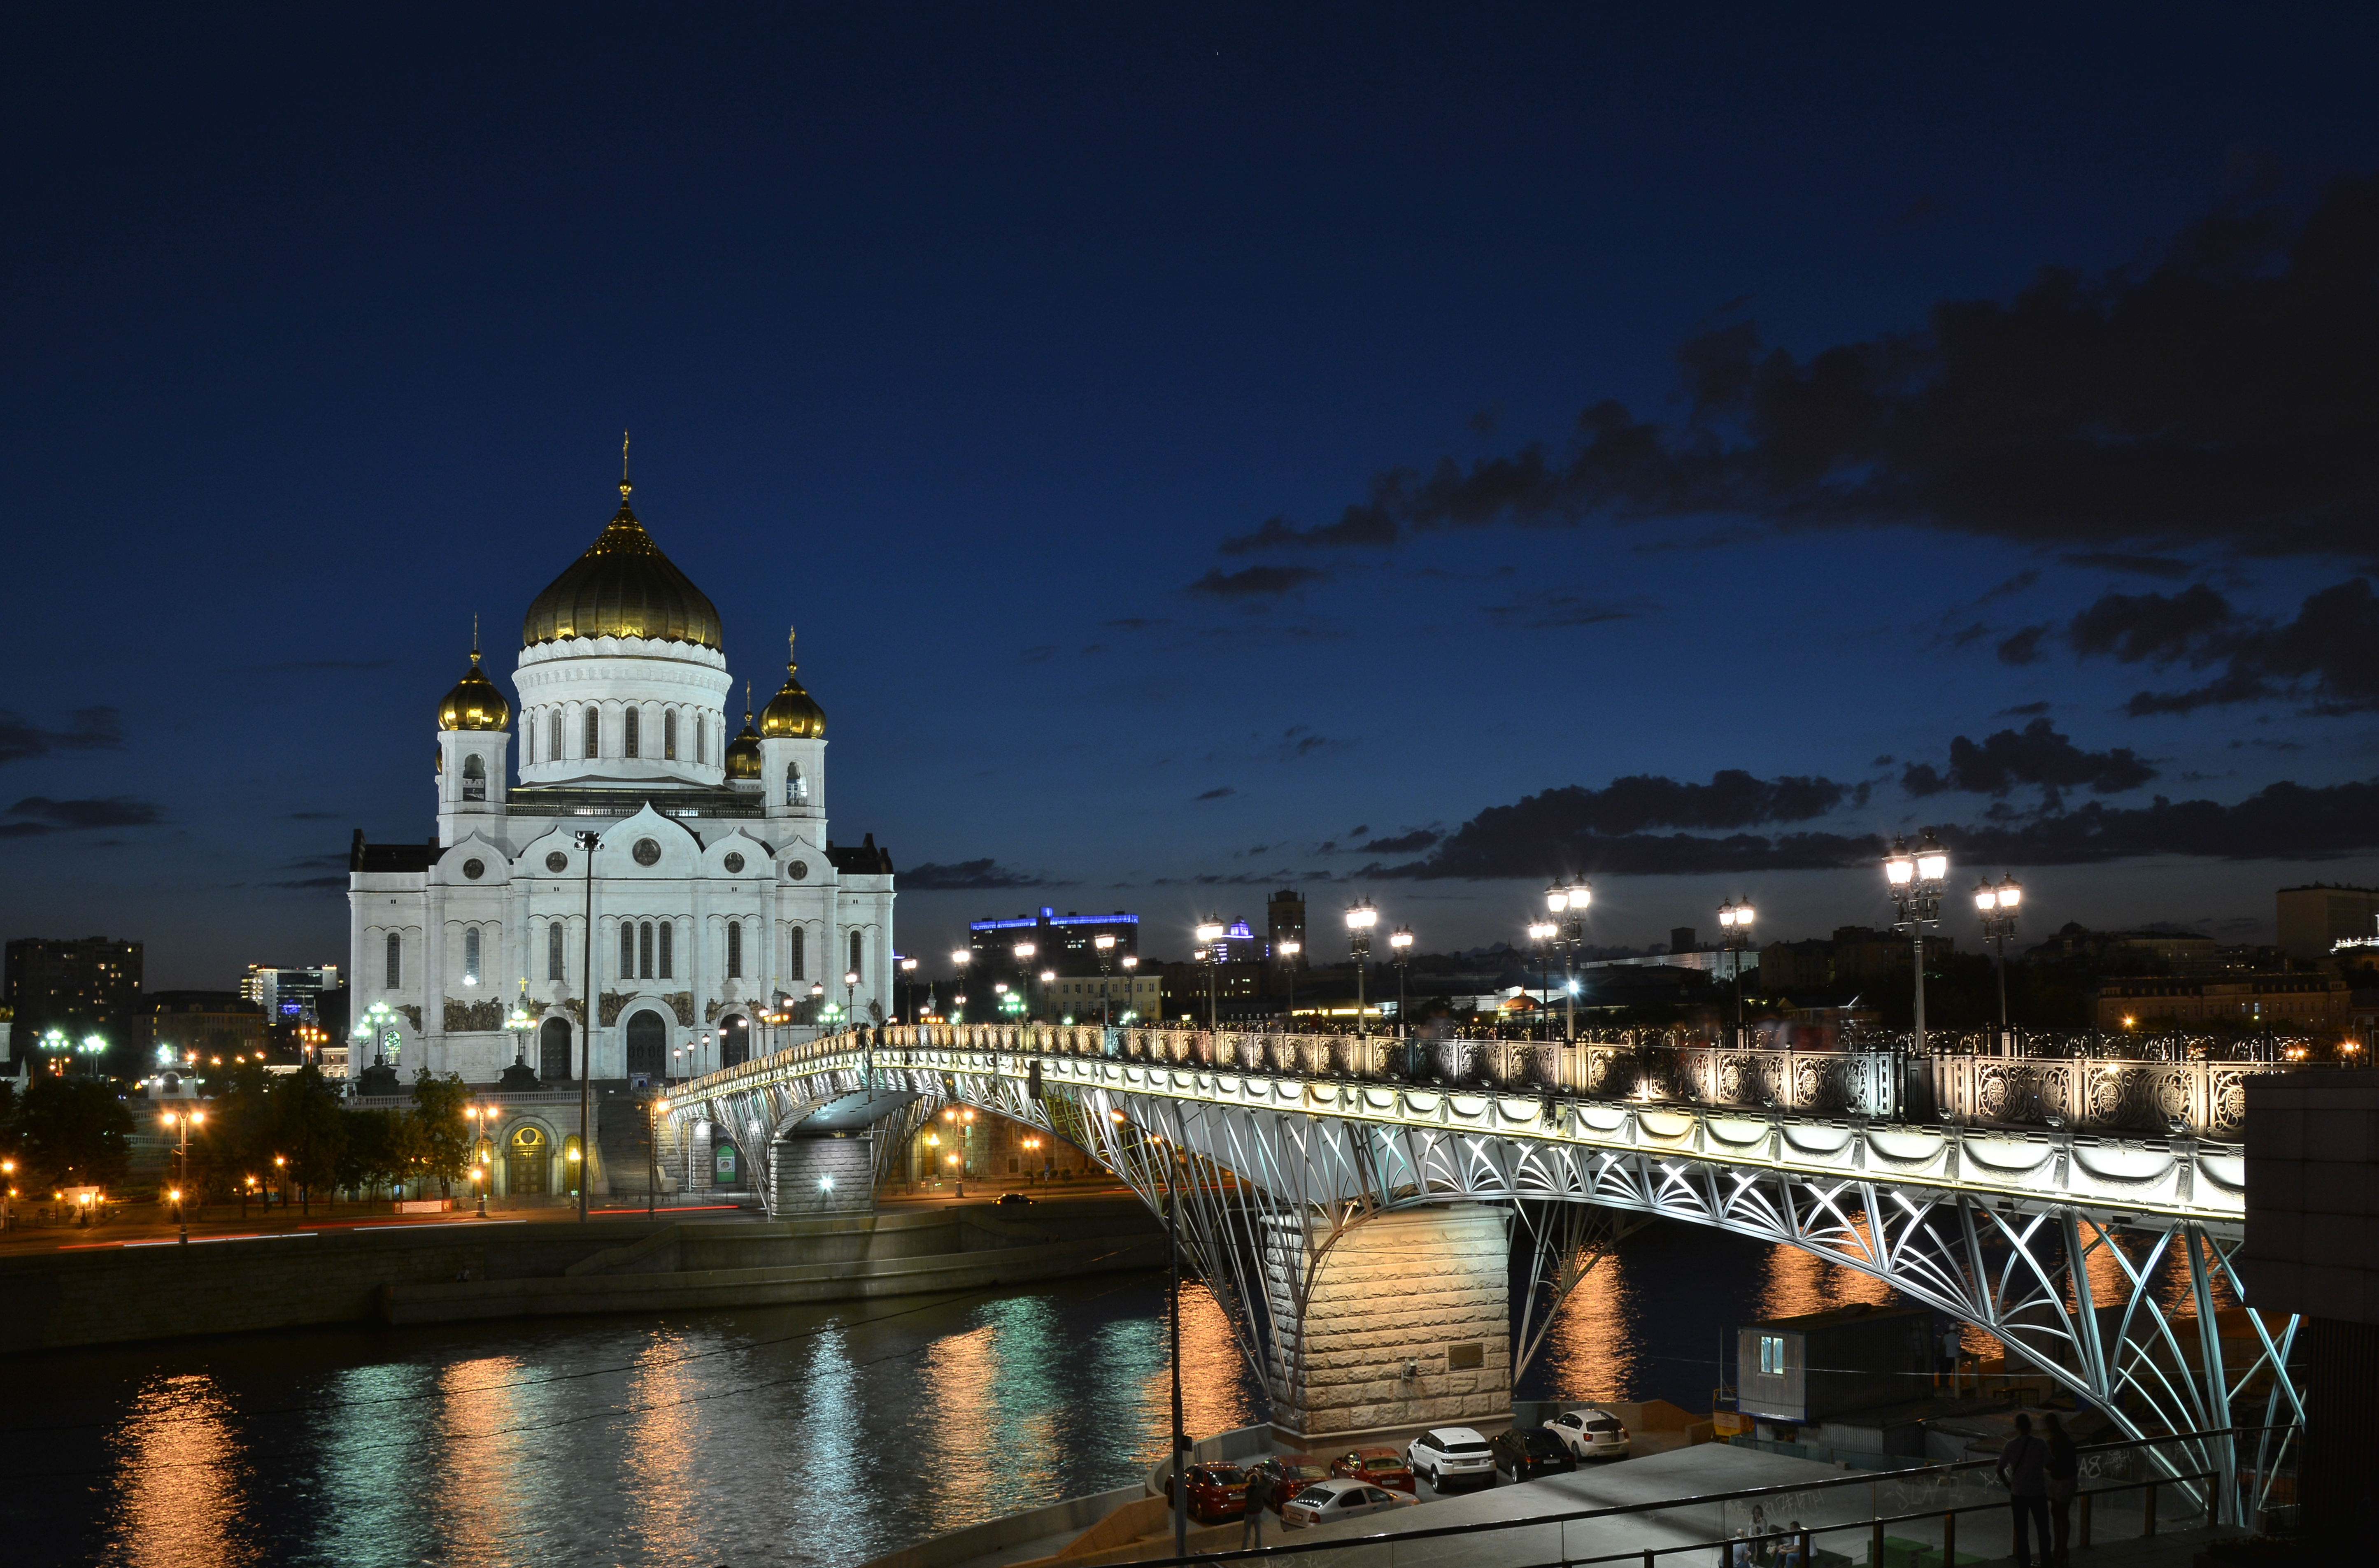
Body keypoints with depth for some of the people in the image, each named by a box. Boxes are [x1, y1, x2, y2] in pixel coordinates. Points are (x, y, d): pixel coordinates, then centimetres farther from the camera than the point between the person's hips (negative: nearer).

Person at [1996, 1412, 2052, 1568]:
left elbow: (2000, 1469, -5)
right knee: (2043, 1531, 14)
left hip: (2018, 1495, 0)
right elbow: (2049, 1466, -6)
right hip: (2038, 1493, 0)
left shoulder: (2011, 1445, -8)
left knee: (2021, 1533, 10)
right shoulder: (2040, 1444, -11)